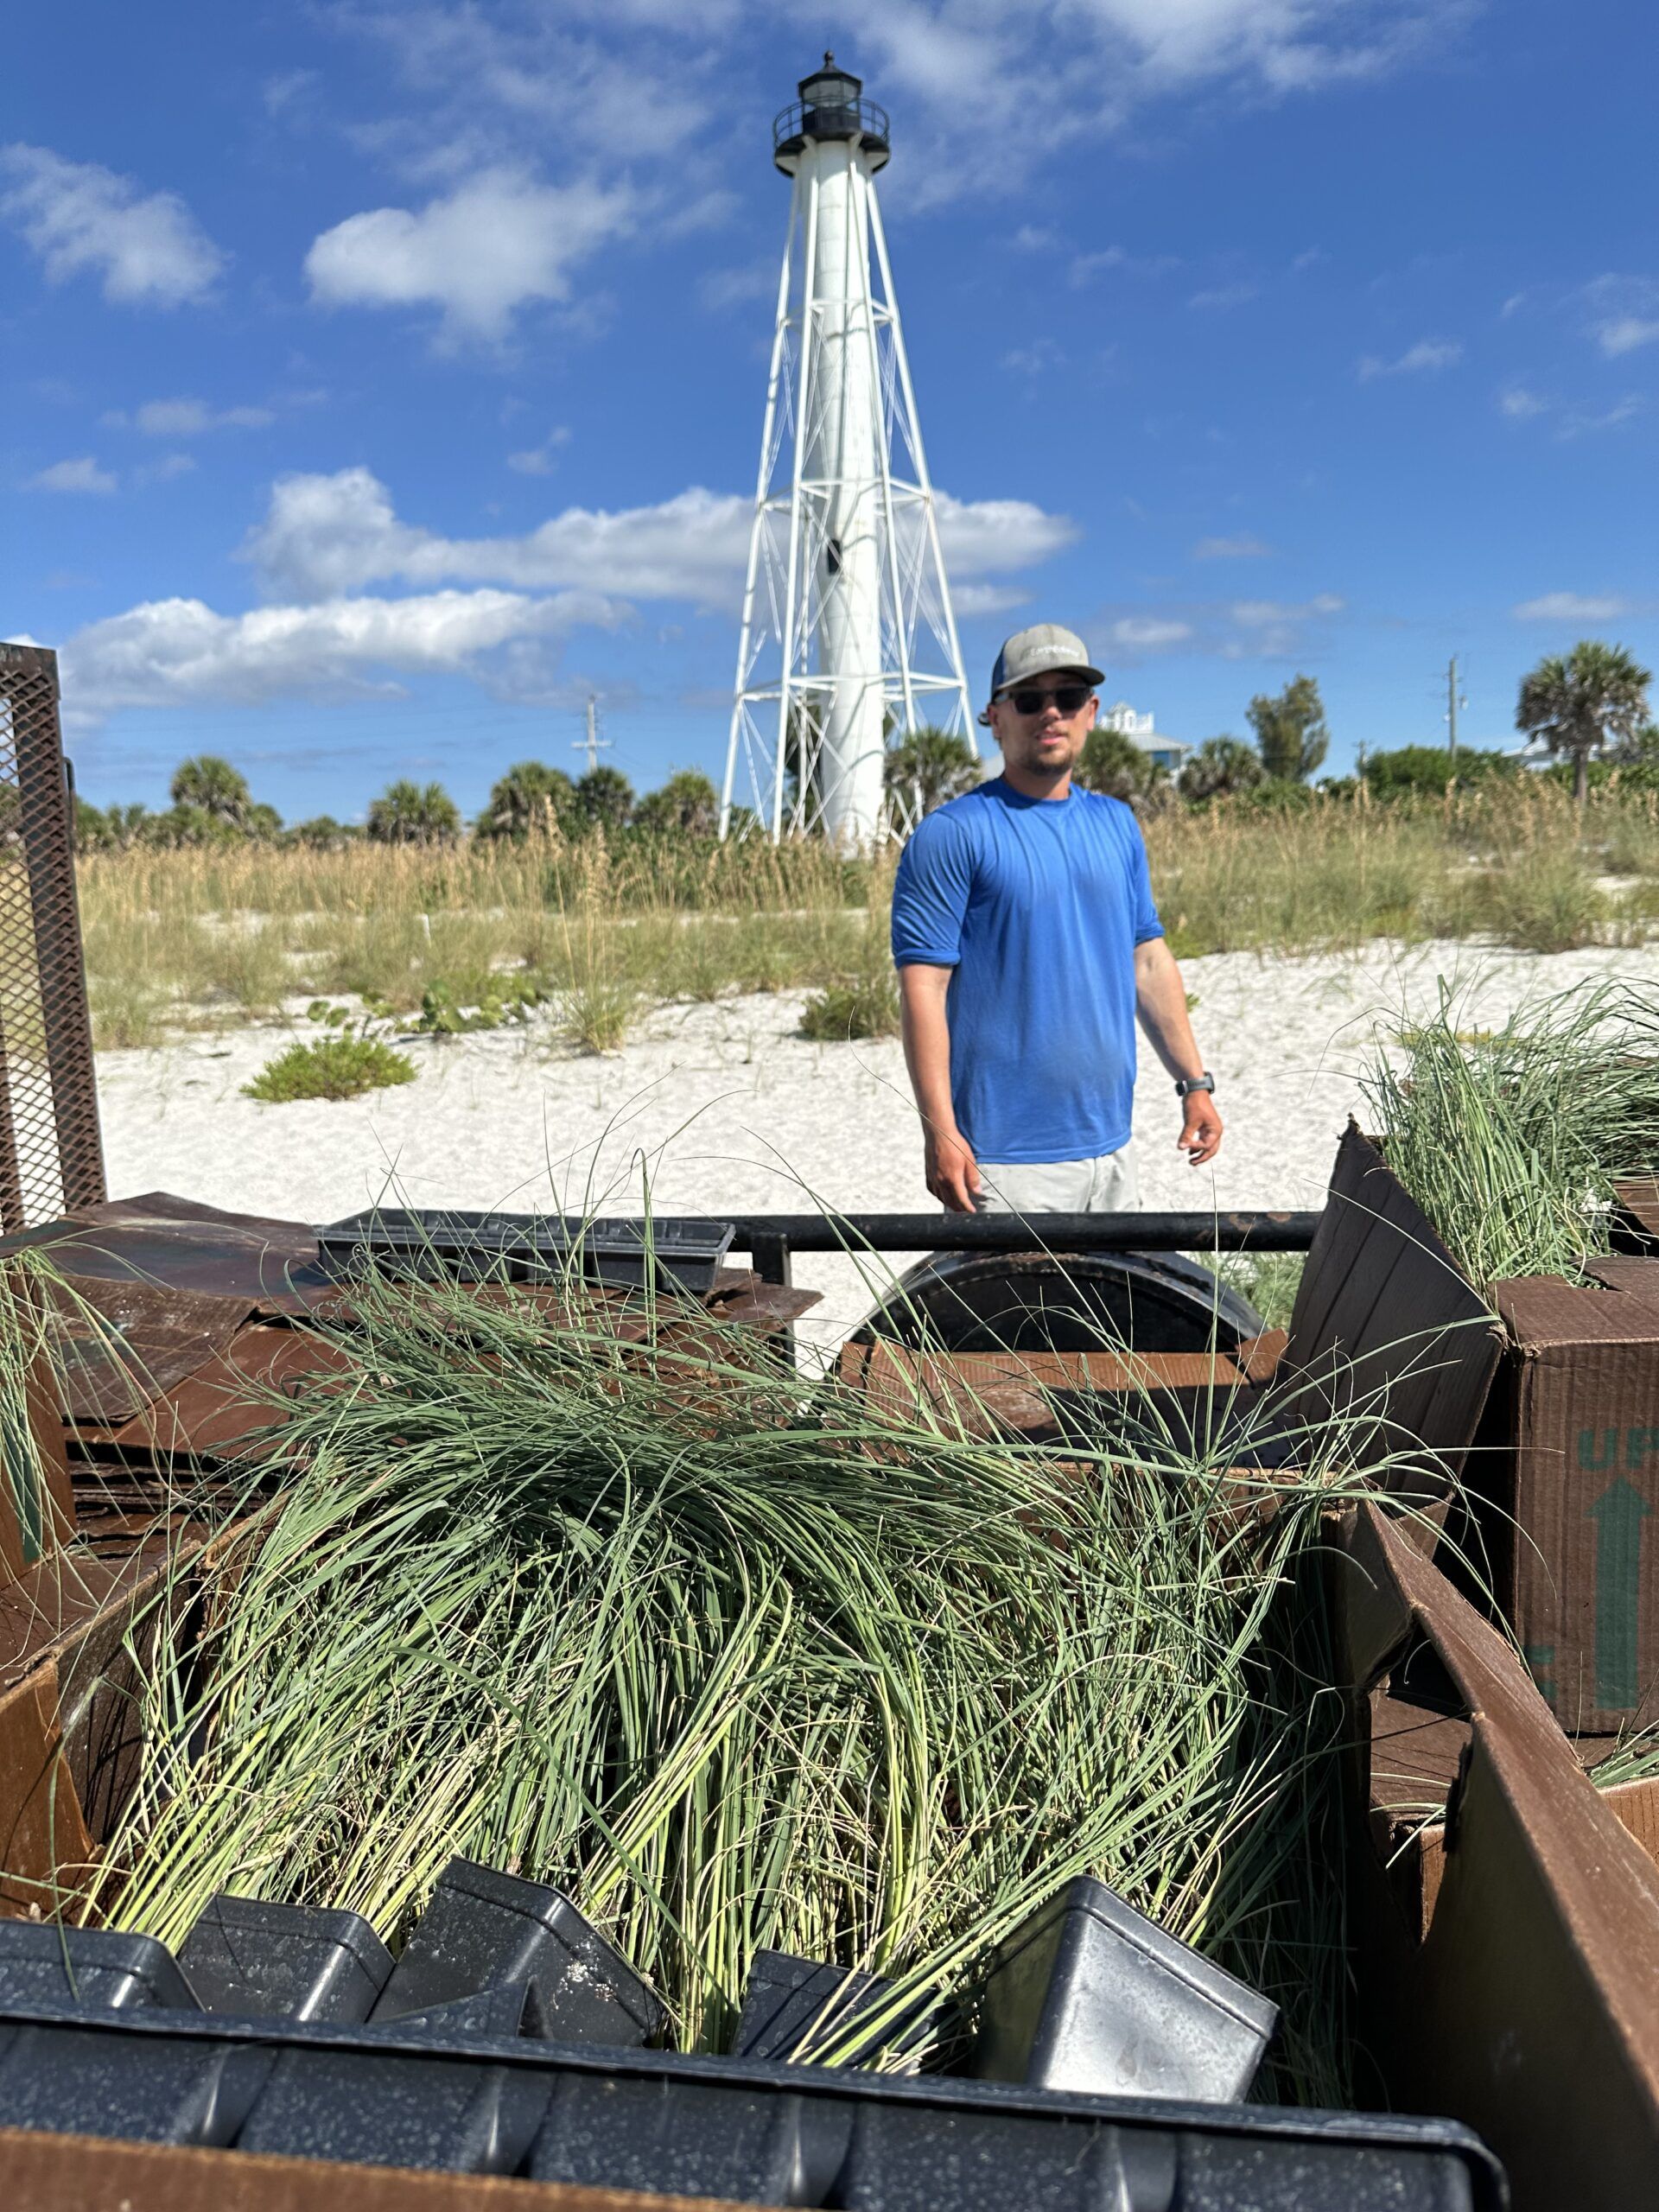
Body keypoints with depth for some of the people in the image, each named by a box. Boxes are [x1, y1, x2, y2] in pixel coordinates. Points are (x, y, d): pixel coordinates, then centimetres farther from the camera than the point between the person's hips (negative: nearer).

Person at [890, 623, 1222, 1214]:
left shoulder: (1118, 824, 13)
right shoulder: (950, 834, -8)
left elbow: (1149, 960, 18)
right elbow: (923, 987, -13)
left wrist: (1194, 1082, 14)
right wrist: (939, 1131, -19)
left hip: (1111, 1149, 6)